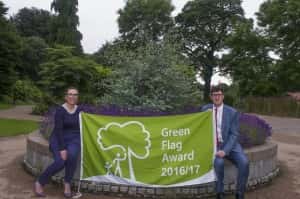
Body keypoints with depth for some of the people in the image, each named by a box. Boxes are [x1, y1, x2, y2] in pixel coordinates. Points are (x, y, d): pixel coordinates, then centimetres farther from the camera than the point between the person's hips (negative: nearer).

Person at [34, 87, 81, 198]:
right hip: (58, 139, -3)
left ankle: (67, 184, -12)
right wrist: (62, 149, -23)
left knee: (72, 155, -31)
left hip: (74, 139, 3)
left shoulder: (79, 110, 3)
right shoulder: (60, 110, -11)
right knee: (60, 162, -26)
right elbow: (58, 130, -17)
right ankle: (39, 183, -1)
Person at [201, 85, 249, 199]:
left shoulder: (232, 112, -4)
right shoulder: (205, 109, 2)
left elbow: (234, 134, -8)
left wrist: (225, 150, -21)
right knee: (218, 162, -32)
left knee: (244, 162, -24)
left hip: (229, 144, 1)